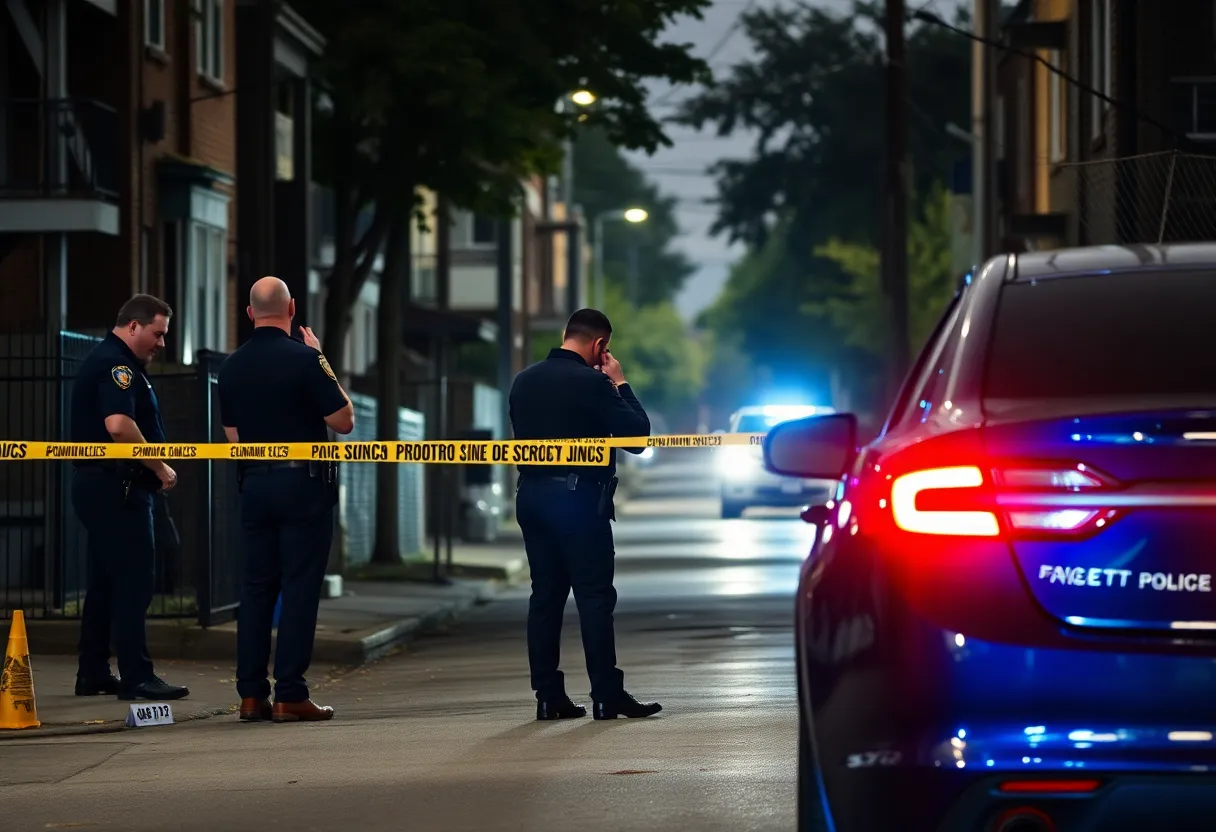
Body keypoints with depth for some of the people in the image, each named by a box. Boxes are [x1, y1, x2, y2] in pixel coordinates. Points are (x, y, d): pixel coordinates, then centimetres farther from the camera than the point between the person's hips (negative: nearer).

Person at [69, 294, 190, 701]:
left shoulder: (105, 362, 19)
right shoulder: (116, 365, -14)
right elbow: (118, 425, -28)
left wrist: (152, 468, 20)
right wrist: (160, 468, -19)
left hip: (97, 483, 11)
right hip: (116, 486, -11)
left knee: (105, 582, 13)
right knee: (133, 580, -9)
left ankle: (93, 674, 16)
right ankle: (136, 677, -10)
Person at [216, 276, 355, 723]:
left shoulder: (231, 367, 7)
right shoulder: (303, 359, -12)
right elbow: (344, 421, -8)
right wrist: (324, 363, 1)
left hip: (254, 484, 5)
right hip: (304, 483, -5)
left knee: (256, 586, 9)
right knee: (299, 588, -3)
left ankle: (251, 694, 7)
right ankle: (290, 695, -6)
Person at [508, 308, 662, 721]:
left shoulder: (524, 381, 9)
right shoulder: (592, 383, -12)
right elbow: (637, 434, -9)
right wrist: (620, 384, 2)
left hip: (532, 495, 7)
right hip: (577, 498, -7)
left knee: (545, 595, 8)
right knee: (595, 595, -3)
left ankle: (548, 696, 7)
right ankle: (607, 696, -4)